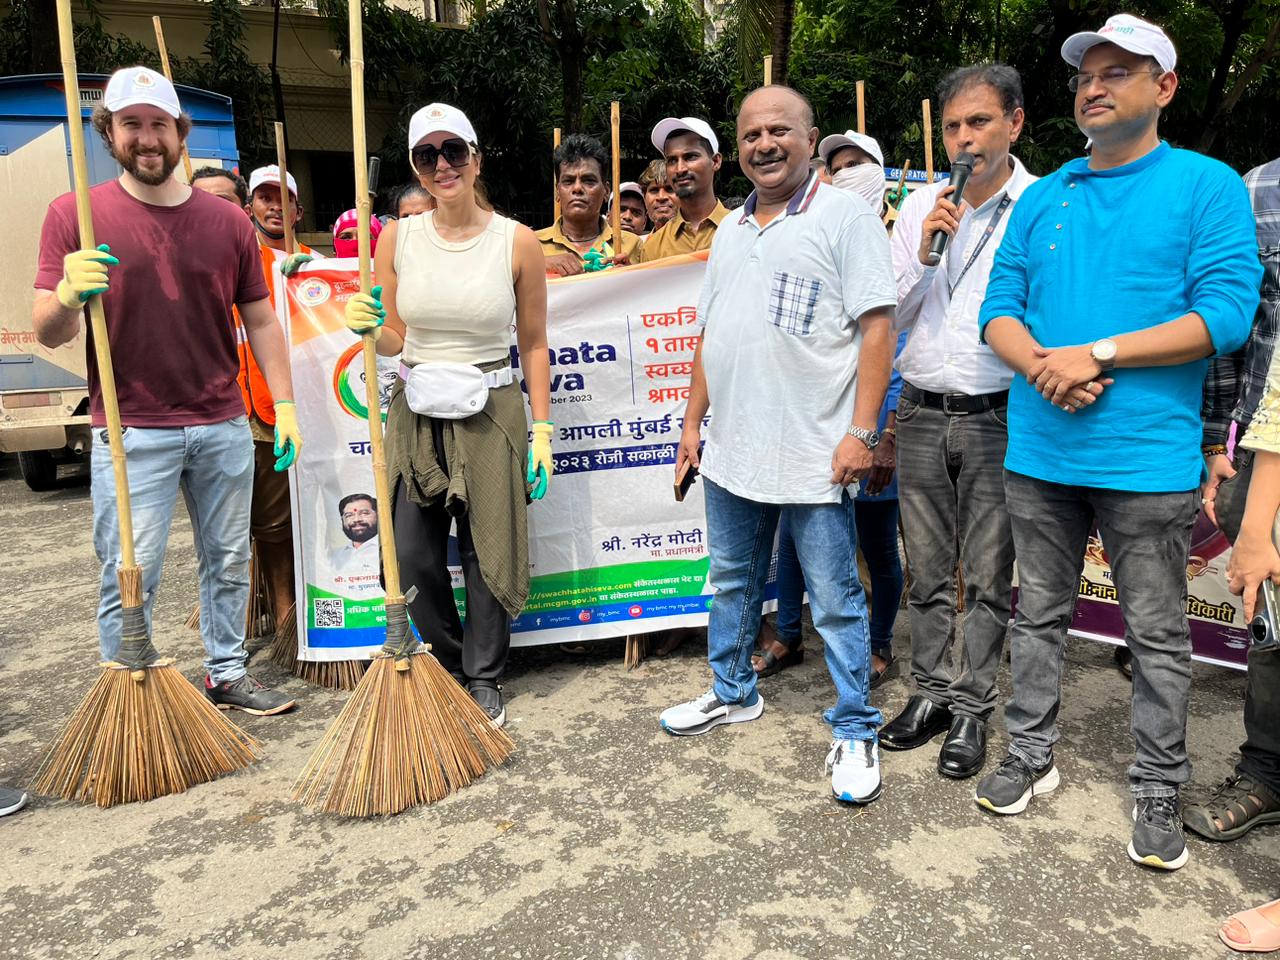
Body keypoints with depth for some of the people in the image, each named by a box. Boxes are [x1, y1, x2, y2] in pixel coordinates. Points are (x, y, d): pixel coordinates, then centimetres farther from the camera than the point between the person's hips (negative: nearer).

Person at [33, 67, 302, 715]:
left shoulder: (227, 220, 7)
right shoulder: (74, 214, -1)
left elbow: (260, 321, 10)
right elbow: (48, 333, -4)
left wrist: (285, 405, 4)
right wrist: (68, 298, -27)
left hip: (224, 426, 3)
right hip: (132, 434, -3)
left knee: (228, 562, 12)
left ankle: (227, 675, 28)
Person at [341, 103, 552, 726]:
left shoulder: (517, 243, -5)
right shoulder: (397, 238, 1)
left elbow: (533, 345, 2)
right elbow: (394, 340, 8)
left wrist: (542, 430, -2)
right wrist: (370, 329, -15)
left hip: (489, 414, -2)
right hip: (415, 413, 3)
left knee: (488, 552, 4)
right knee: (413, 560, 6)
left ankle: (484, 678, 26)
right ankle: (450, 665, 32)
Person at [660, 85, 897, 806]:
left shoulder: (845, 217, -5)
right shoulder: (731, 232, 16)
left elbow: (876, 327, -12)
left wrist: (860, 431, -18)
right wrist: (694, 421, 16)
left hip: (815, 454, -7)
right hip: (732, 450, 7)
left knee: (836, 601, 2)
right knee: (732, 583, 19)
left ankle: (855, 732, 18)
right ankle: (733, 694, 38)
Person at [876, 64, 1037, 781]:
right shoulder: (920, 207, 8)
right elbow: (889, 314, 8)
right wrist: (924, 255, -7)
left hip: (995, 420, -3)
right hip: (922, 417, 4)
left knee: (988, 580, 7)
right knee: (929, 574, 13)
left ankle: (973, 709, 21)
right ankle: (932, 693, 28)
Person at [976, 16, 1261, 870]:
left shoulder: (1208, 186, -1)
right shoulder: (1042, 199, 11)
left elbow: (1228, 312, -11)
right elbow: (1000, 311, 7)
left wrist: (1096, 356, -18)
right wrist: (1042, 367, -14)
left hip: (1148, 458, -4)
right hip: (1039, 452, 4)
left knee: (1159, 637, 7)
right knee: (1040, 615, 14)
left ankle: (1159, 795, 23)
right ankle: (1031, 758, 30)